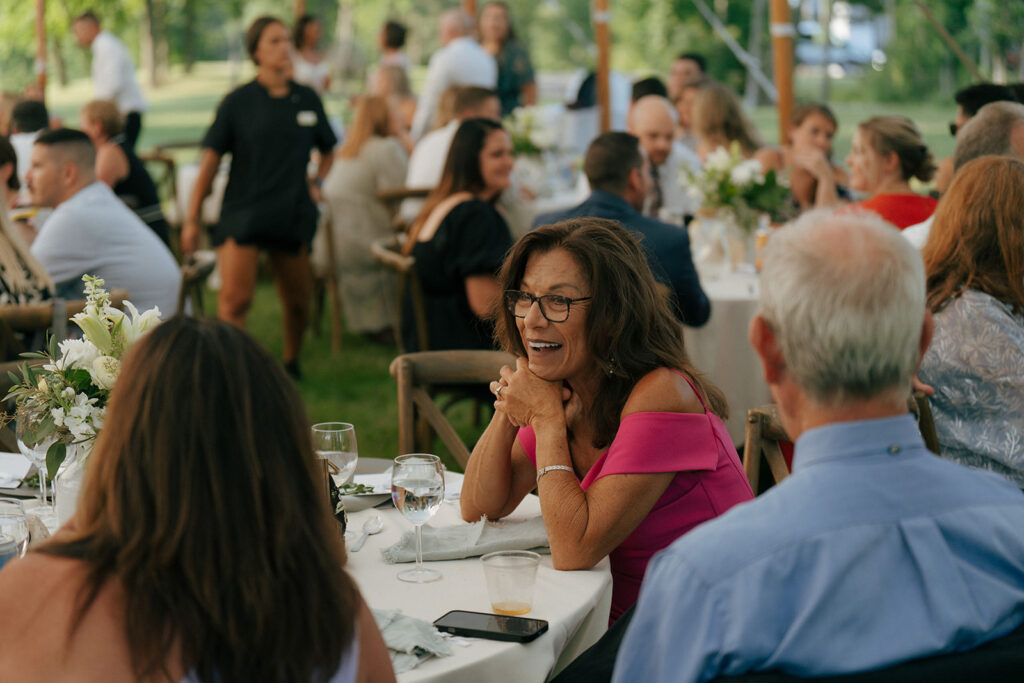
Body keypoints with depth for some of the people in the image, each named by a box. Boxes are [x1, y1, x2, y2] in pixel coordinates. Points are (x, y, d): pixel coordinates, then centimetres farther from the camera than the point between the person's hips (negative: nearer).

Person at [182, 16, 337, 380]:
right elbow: (210, 159, -2)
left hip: (292, 213, 3)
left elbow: (327, 150, 23)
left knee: (298, 300, 11)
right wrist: (192, 218, -5)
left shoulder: (307, 100, 7)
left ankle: (291, 363, 35)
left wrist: (317, 182, 4)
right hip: (243, 210, -3)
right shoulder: (238, 101, -3)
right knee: (235, 299, -16)